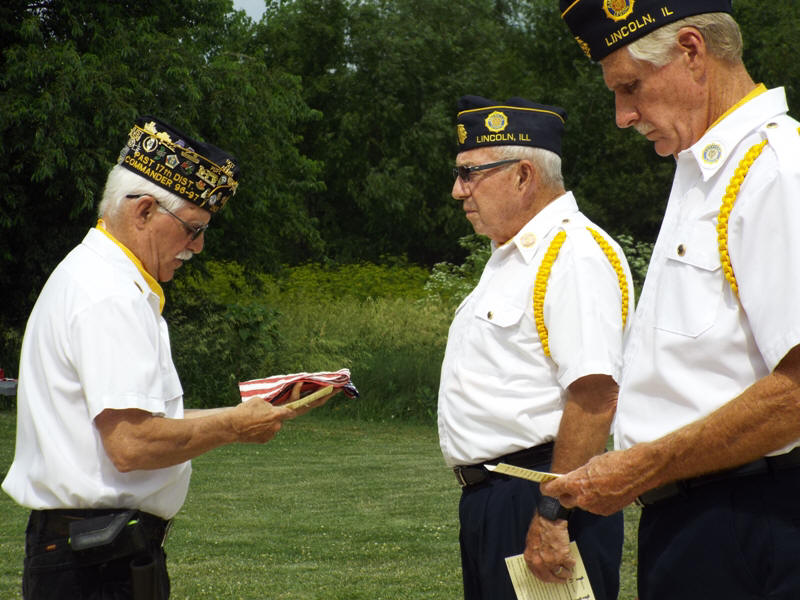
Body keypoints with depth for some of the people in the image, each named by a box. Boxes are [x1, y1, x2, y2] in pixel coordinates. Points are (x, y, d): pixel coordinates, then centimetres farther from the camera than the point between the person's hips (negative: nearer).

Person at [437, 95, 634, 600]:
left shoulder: (576, 253, -14)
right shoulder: (511, 256, 19)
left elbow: (594, 397, -23)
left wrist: (552, 516, -26)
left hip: (539, 498, -10)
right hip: (486, 499, 10)